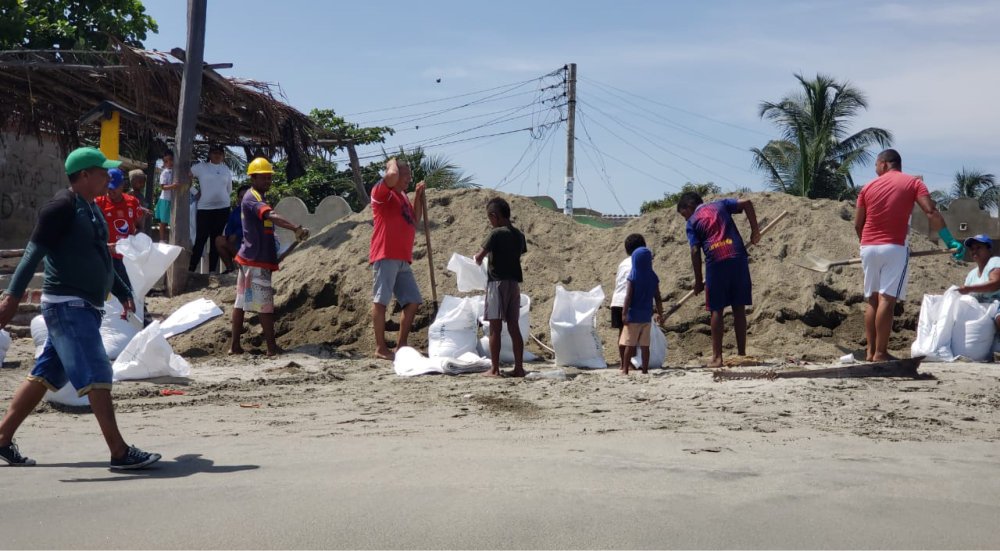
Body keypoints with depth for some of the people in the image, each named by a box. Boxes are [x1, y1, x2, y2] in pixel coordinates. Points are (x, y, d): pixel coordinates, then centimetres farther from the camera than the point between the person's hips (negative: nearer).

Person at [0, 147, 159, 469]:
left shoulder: (91, 209, 15)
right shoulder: (63, 207, -13)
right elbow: (34, 252, -18)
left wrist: (122, 293, 26)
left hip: (84, 307, 10)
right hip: (67, 306, -10)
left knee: (47, 376, 12)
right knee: (97, 376, -11)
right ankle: (120, 453, -10)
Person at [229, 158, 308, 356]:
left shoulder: (254, 198, 16)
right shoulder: (252, 198, -17)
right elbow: (271, 216, -35)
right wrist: (296, 228, -49)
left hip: (248, 258, 10)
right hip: (257, 261, -10)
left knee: (241, 301, 11)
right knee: (265, 304, -7)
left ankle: (235, 345, 15)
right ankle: (272, 348, -4)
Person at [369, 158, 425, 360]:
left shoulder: (403, 197, 24)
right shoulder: (382, 191, -2)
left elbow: (415, 221, 24)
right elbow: (392, 175, -22)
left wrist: (418, 196, 18)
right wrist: (392, 163, -1)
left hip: (403, 259, 9)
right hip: (385, 256, -9)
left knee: (413, 301, 8)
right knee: (381, 300, -7)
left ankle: (401, 345, 15)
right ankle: (380, 348, -6)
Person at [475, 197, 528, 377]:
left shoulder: (496, 234, -11)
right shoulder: (519, 235, 9)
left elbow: (479, 257, -11)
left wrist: (478, 261, 11)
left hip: (497, 282, -6)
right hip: (514, 283, 7)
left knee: (495, 327, -3)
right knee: (514, 327, 8)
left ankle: (494, 369, -3)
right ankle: (519, 367, 8)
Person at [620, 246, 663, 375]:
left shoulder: (633, 277, -10)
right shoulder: (653, 277, -1)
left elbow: (628, 297, -13)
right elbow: (658, 298, 3)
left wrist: (624, 313, -9)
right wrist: (660, 314, 14)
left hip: (633, 315, -3)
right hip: (647, 316, 3)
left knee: (629, 344, 2)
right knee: (645, 345, 9)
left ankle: (625, 369, 3)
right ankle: (645, 370, 12)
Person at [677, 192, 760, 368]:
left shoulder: (692, 222, 10)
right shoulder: (720, 205, 19)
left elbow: (695, 252, 1)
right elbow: (746, 202, 5)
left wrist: (698, 281, 6)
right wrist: (755, 229, 11)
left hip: (716, 262, -3)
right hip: (738, 258, 3)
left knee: (717, 310, 4)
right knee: (739, 309, 9)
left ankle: (717, 357, 1)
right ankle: (742, 354, 12)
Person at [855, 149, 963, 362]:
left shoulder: (868, 187, 9)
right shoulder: (913, 182, 2)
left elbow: (858, 224, 10)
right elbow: (932, 212, -11)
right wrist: (950, 241, -11)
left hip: (868, 248, 4)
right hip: (894, 248, -3)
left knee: (872, 300, 12)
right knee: (887, 300, -6)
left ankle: (870, 350, 10)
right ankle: (880, 353, -10)